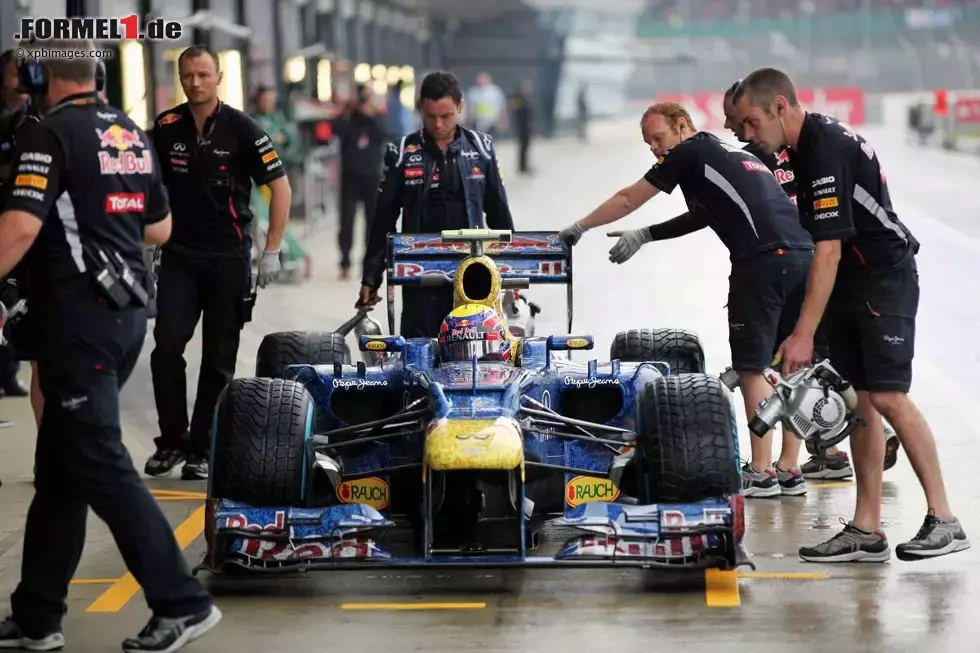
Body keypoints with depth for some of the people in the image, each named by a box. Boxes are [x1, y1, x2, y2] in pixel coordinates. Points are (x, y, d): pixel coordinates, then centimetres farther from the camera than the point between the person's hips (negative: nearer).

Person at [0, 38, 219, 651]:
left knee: (99, 467, -4)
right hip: (129, 312, 8)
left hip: (78, 318, -8)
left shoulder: (50, 134, -11)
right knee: (59, 466, 13)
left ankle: (182, 602, -4)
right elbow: (160, 228, 20)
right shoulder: (134, 134, 12)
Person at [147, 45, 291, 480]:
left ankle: (202, 448, 12)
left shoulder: (241, 128, -7)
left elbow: (280, 188, -5)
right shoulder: (165, 127, 2)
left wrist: (271, 252, -9)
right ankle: (172, 440, 2)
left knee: (219, 359, 3)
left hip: (229, 257, -2)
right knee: (167, 345, -11)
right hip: (179, 255, 2)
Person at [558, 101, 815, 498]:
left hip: (763, 260, -8)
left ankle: (761, 473, -2)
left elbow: (627, 201, 14)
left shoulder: (691, 152, 7)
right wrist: (644, 236, 36)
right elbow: (703, 216, 35)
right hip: (801, 254, 8)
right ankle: (790, 472, 12)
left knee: (751, 369, -1)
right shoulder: (732, 155, 30)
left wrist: (580, 227, 25)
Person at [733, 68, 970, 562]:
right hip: (850, 285, 10)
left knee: (886, 397, -15)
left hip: (885, 280, -10)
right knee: (858, 401, 5)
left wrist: (803, 334, -26)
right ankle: (866, 531, 6)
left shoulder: (826, 151, -22)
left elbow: (829, 250, -26)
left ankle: (943, 520, -8)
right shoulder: (809, 142, 9)